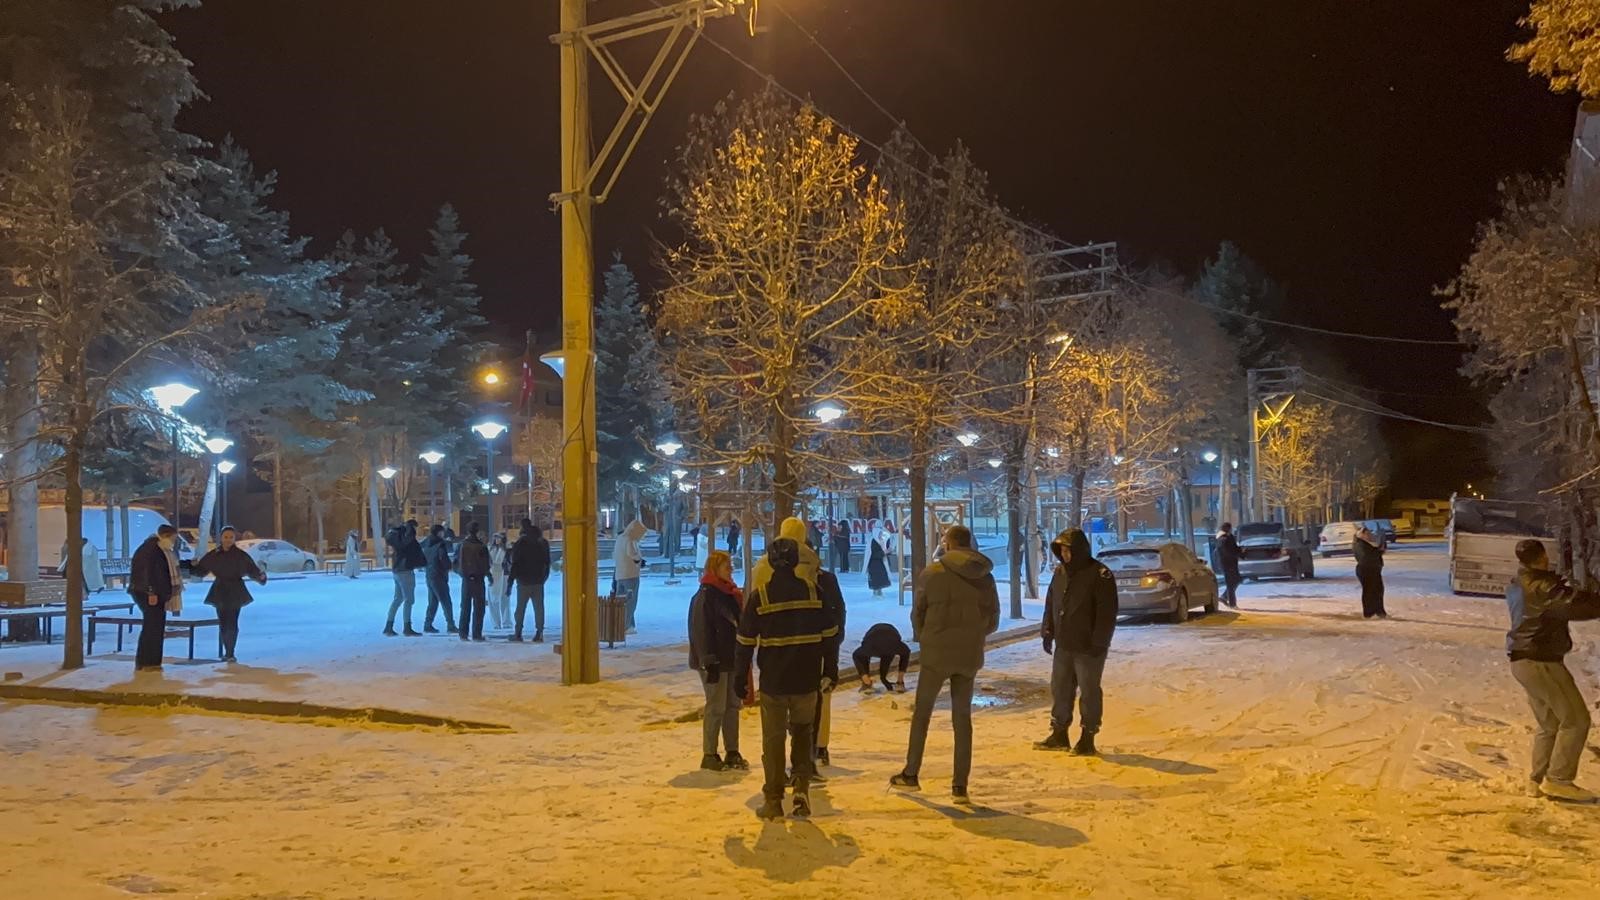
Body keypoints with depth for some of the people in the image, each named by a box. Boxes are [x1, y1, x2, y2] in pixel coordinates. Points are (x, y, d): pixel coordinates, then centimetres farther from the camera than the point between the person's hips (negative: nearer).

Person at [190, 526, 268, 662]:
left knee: (232, 624, -8)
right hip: (220, 593, 3)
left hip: (235, 593, -3)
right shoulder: (213, 555, 1)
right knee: (223, 624, 8)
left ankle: (230, 653, -1)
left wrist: (261, 576, -28)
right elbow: (201, 570, 7)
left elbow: (252, 570, -9)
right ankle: (227, 652, 21)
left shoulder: (241, 555, -6)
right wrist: (192, 566, -12)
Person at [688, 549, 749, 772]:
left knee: (733, 705, 11)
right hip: (715, 661, -8)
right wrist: (709, 662, -21)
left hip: (732, 659, 8)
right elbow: (702, 631, -18)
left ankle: (732, 752, 20)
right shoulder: (705, 595, -13)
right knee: (716, 707, -3)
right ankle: (709, 755, 6)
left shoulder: (731, 593, 12)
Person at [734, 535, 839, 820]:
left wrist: (740, 676, 5)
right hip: (807, 679, 2)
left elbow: (746, 640, -4)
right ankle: (801, 788, 7)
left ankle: (773, 801, 11)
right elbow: (830, 634, 2)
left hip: (773, 679, -2)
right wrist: (831, 670, 12)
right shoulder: (812, 590, -1)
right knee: (802, 731, 19)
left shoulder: (760, 595, -6)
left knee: (774, 737, 8)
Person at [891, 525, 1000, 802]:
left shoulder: (933, 572, -8)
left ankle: (911, 774, 15)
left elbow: (917, 613, -3)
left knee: (922, 713, 12)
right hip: (969, 656, 3)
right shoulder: (985, 577, 2)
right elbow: (993, 621, 6)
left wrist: (923, 638, 15)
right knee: (962, 717, 10)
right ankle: (960, 785, 9)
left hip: (936, 654, -3)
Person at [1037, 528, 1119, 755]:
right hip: (1063, 645, 7)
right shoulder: (1060, 573, 9)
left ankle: (1088, 739, 10)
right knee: (1060, 689, 12)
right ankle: (1059, 734, 23)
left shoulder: (1100, 575, -13)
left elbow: (1107, 613, -15)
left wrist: (1099, 643, -18)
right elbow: (1050, 604, 17)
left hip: (1088, 648, -7)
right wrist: (1047, 632, 11)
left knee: (1089, 692, 2)